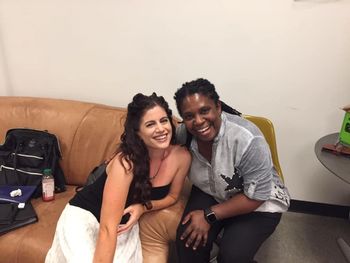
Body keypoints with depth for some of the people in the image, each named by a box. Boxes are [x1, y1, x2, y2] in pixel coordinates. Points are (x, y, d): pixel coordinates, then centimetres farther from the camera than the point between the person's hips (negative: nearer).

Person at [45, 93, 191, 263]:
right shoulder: (127, 161, -30)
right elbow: (108, 228, -31)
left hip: (124, 224, 4)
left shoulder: (181, 157, -16)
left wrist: (143, 207, -16)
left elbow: (172, 195, 1)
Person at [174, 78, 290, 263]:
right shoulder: (183, 134, -17)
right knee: (188, 240, -19)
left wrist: (209, 215, -23)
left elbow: (256, 196, -24)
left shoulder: (248, 140, -32)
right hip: (210, 194, 4)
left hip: (258, 205, -3)